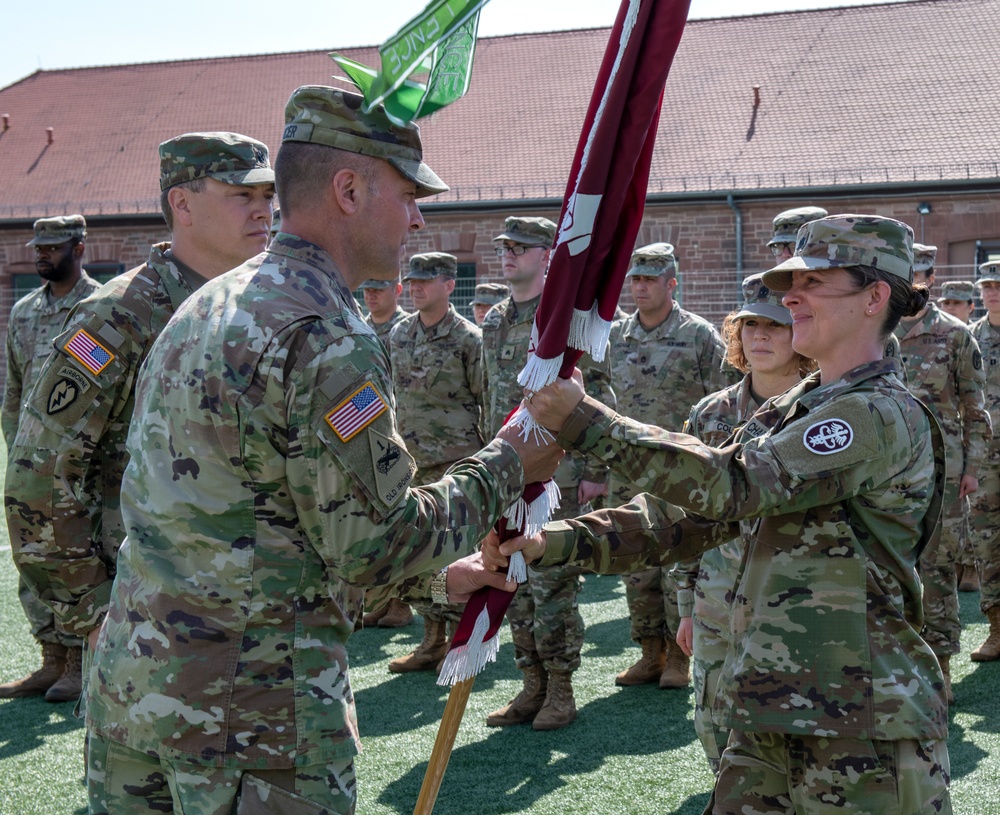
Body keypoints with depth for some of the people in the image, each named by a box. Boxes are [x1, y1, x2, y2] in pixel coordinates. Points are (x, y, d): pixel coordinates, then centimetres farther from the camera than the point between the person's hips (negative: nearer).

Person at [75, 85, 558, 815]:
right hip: (252, 702, -9)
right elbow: (376, 543, -17)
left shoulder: (209, 307, 13)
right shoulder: (324, 335, -18)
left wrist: (434, 579, 18)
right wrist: (507, 466, -2)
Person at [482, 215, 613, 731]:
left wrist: (596, 472, -13)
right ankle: (532, 688, 22)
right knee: (515, 584, 11)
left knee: (553, 583, -3)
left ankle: (561, 692, 10)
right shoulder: (494, 321, 14)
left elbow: (598, 397, -10)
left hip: (556, 471, -7)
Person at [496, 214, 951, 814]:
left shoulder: (882, 415, -15)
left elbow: (727, 483, -25)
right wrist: (551, 543, -6)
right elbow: (689, 515, 6)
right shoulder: (789, 412, 13)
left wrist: (583, 420, -25)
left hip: (861, 727, -7)